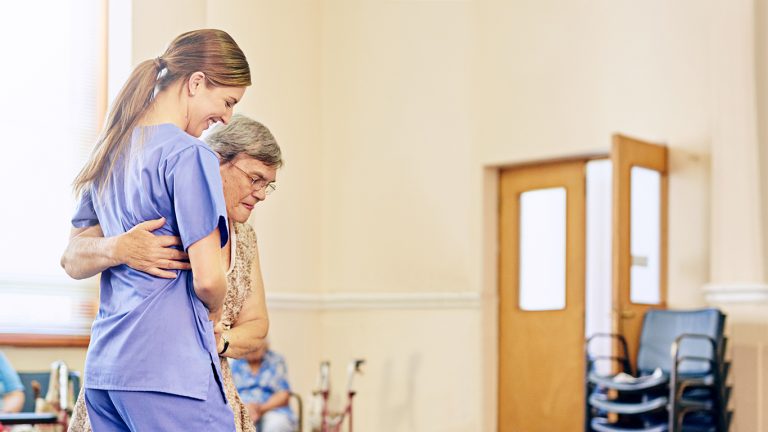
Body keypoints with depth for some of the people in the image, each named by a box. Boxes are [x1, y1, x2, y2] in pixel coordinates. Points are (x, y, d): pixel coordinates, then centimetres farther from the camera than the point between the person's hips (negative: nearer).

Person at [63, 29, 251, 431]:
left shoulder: (110, 149, 15)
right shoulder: (190, 154, -11)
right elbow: (207, 277, -15)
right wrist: (214, 312, 5)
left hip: (102, 368, 9)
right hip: (170, 368, -9)